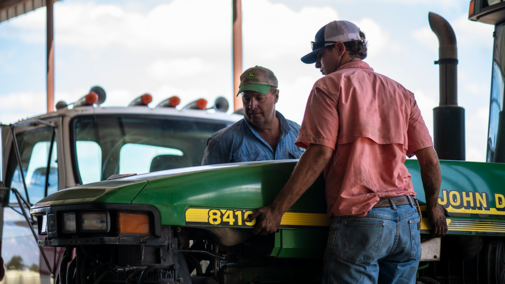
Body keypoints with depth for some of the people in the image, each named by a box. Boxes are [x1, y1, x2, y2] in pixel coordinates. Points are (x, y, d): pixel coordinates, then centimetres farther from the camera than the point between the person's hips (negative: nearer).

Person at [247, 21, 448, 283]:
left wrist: (277, 210, -10)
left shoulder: (330, 86, 1)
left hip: (359, 217, -6)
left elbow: (319, 155, -10)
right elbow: (429, 158, 13)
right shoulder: (400, 92, 17)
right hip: (407, 218, 6)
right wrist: (432, 206, 29)